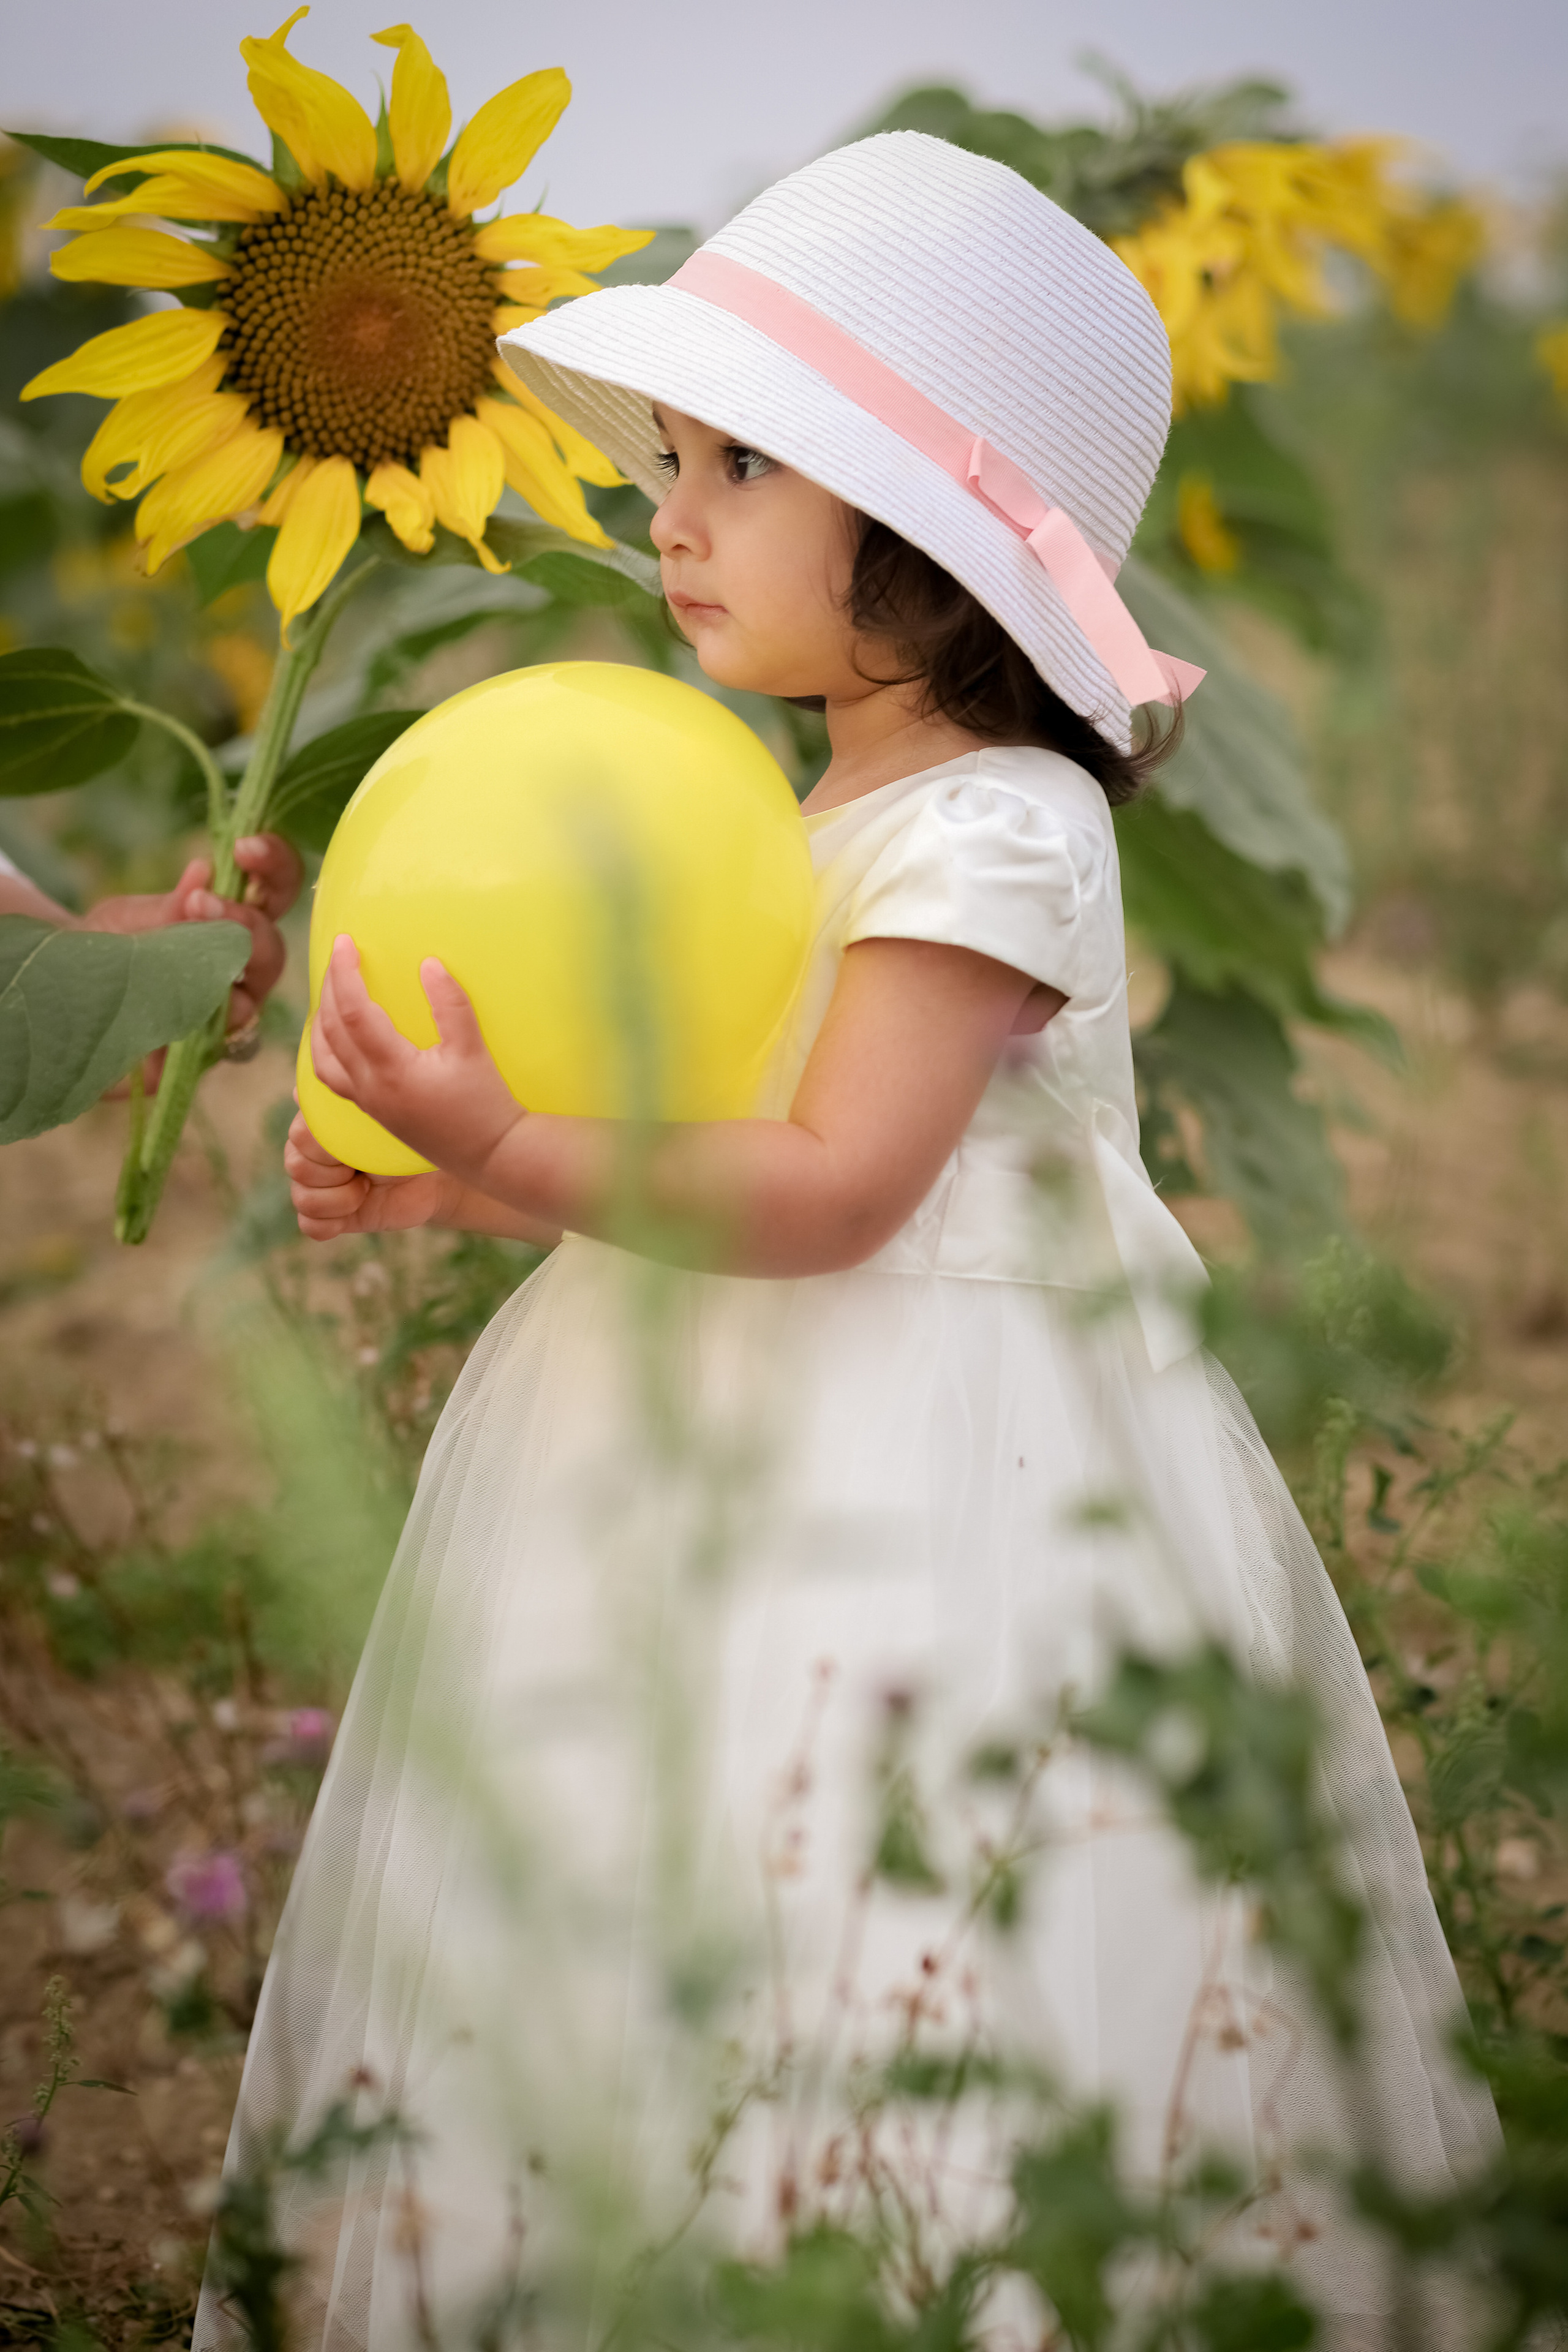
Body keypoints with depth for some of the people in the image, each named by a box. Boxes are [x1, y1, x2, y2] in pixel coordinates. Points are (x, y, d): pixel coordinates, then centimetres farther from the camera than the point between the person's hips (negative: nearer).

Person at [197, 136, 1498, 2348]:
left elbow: (831, 1187, -24)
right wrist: (470, 1180, 8)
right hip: (758, 1455, 9)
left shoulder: (996, 834, -17)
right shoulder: (836, 816, 12)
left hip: (926, 1484, -9)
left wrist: (510, 1148, -31)